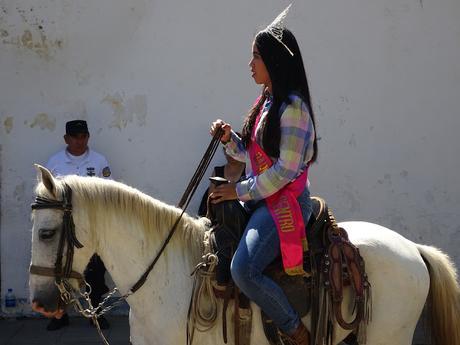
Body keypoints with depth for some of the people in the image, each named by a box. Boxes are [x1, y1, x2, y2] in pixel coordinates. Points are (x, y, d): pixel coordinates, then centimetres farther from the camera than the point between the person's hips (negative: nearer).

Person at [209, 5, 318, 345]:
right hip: (259, 199, 10)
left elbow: (286, 170, -20)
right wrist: (229, 139, 2)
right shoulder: (266, 102, 13)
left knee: (243, 269, -27)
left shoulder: (292, 106, -16)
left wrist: (240, 190, -14)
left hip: (285, 201, -10)